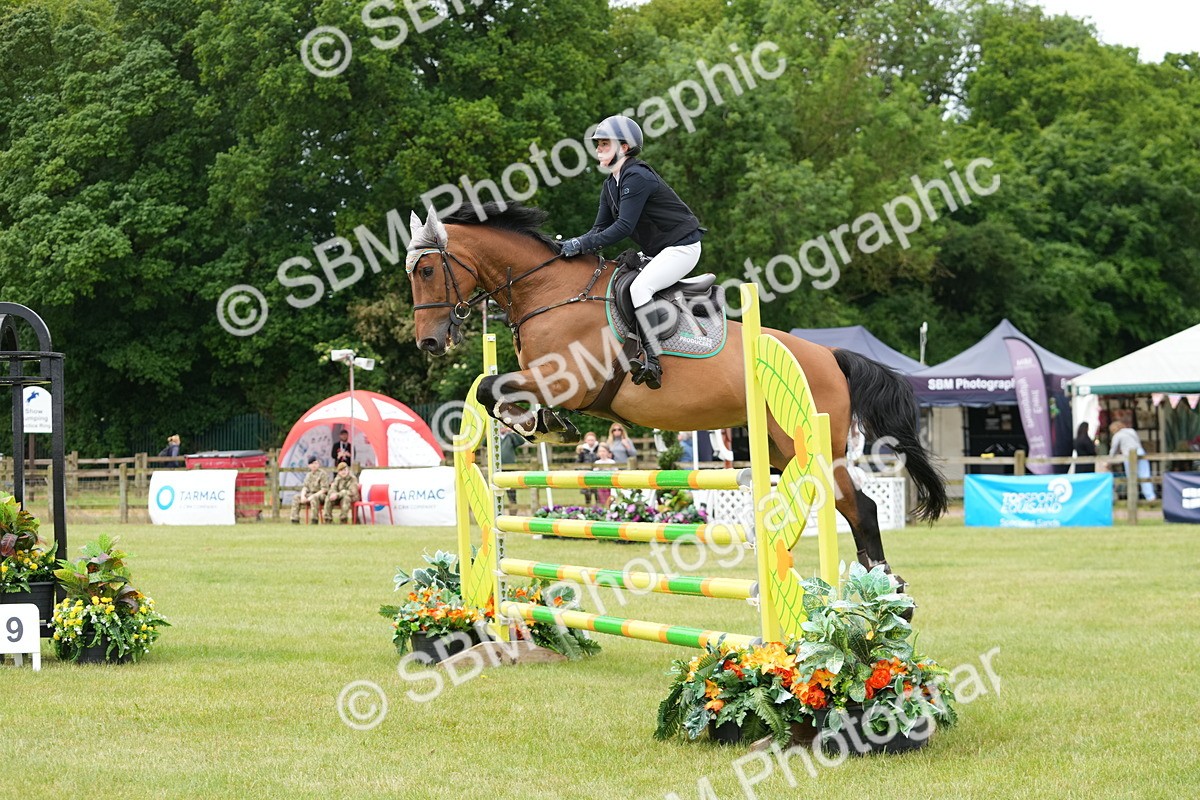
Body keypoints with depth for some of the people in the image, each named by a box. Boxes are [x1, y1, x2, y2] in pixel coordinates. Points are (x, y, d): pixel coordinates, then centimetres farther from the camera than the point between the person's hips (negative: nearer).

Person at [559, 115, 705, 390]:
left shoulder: (637, 178, -20)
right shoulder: (610, 186, 10)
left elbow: (624, 226, -26)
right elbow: (601, 229, 8)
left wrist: (583, 244, -28)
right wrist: (574, 245, -10)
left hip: (682, 246, -11)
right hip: (656, 252, 11)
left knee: (639, 287, -28)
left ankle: (652, 361, -29)